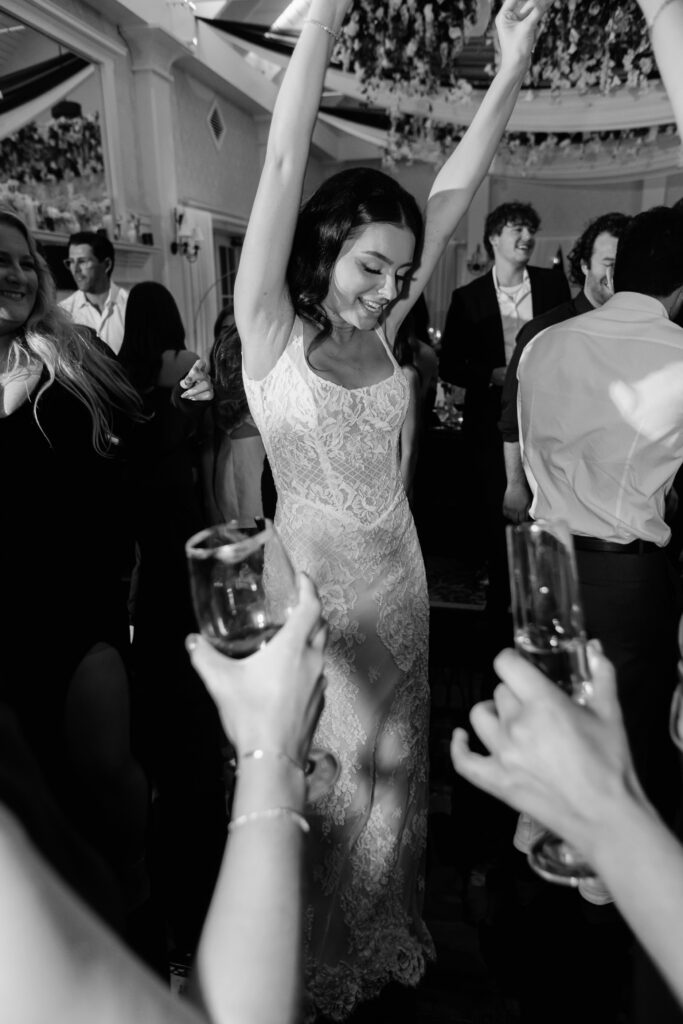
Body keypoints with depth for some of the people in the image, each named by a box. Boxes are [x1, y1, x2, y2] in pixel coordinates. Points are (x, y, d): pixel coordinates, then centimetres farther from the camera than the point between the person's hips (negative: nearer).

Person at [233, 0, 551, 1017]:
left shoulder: (378, 326, 2)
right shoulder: (270, 329, -10)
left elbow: (455, 190, 2)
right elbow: (285, 163, -19)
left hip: (398, 577, 5)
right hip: (314, 581, -5)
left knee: (390, 770, 20)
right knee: (323, 783, 13)